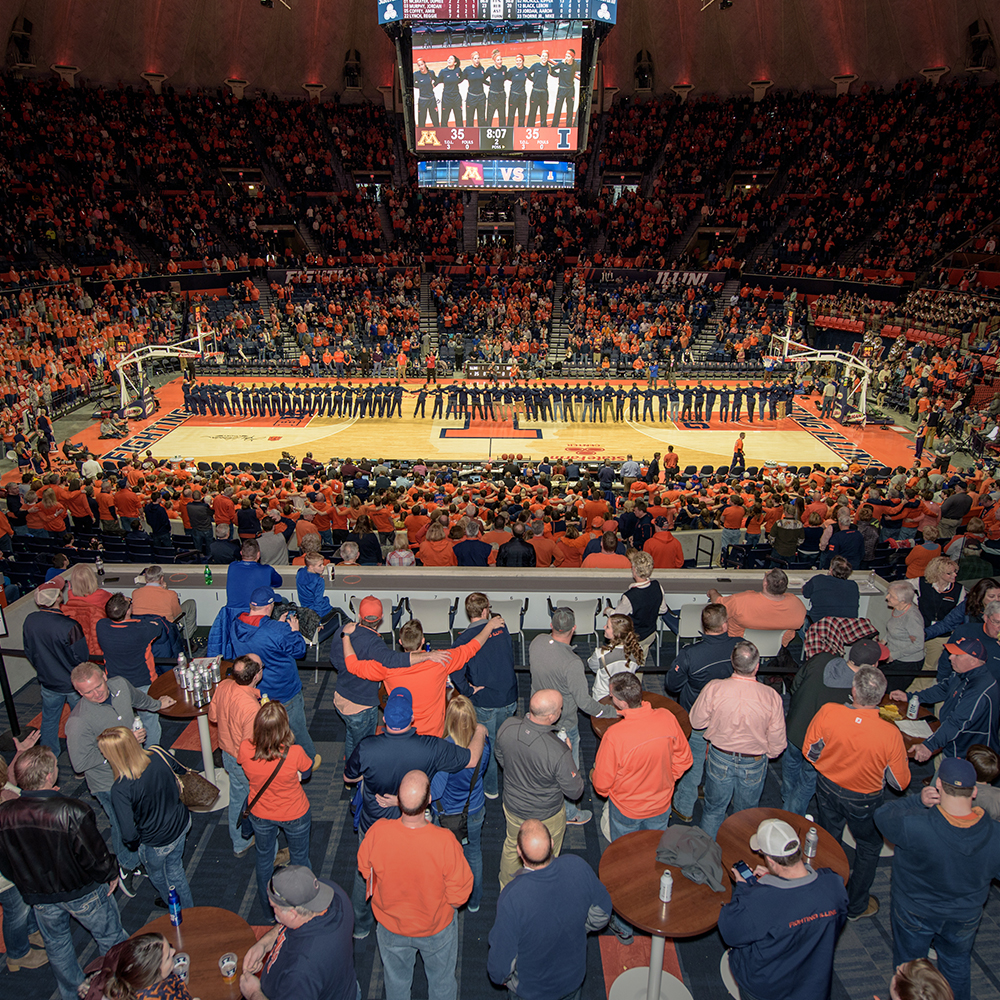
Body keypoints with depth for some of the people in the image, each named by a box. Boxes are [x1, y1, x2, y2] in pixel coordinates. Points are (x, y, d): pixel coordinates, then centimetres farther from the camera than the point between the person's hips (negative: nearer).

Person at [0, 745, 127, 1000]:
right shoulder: (73, 811, -36)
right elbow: (96, 857, -25)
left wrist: (28, 883, 15)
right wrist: (111, 874, -4)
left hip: (39, 896, 4)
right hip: (84, 893, -4)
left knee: (55, 943, 30)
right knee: (110, 937, 20)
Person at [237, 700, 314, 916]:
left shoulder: (246, 749, -31)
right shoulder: (295, 753, -37)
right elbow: (306, 773, -14)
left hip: (260, 815, 2)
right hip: (295, 815, -2)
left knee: (264, 859, 30)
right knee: (299, 858, 26)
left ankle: (267, 906, 54)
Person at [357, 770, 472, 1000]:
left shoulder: (378, 832, -33)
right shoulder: (445, 841, -38)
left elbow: (365, 870, -11)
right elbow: (458, 896, -23)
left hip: (391, 926, 2)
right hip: (437, 928, -1)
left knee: (396, 981, 33)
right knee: (442, 980, 31)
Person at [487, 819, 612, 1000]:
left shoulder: (512, 898, -38)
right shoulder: (578, 867, -29)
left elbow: (501, 967, -24)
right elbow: (601, 914, -8)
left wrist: (500, 977, -2)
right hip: (573, 979, 3)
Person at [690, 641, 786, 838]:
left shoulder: (713, 688, -25)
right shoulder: (771, 696, -24)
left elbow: (696, 722, -9)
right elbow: (777, 742, -11)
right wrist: (767, 753, 10)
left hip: (719, 759, 0)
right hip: (754, 765, 0)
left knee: (714, 810, 21)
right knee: (746, 813, 23)